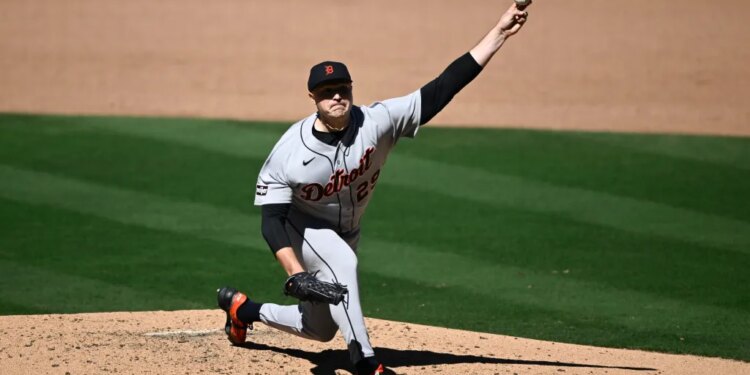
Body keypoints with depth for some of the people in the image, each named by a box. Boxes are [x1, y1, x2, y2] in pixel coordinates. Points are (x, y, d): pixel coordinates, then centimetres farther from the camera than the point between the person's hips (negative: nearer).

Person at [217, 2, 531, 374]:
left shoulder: (377, 122, -24)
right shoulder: (289, 153, -28)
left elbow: (441, 89, -30)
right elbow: (272, 220, -26)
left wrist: (499, 33, -38)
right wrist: (295, 272, -43)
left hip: (346, 230, 5)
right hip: (301, 227, -5)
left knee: (322, 329, 13)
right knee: (342, 262, -36)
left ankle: (244, 308, 39)